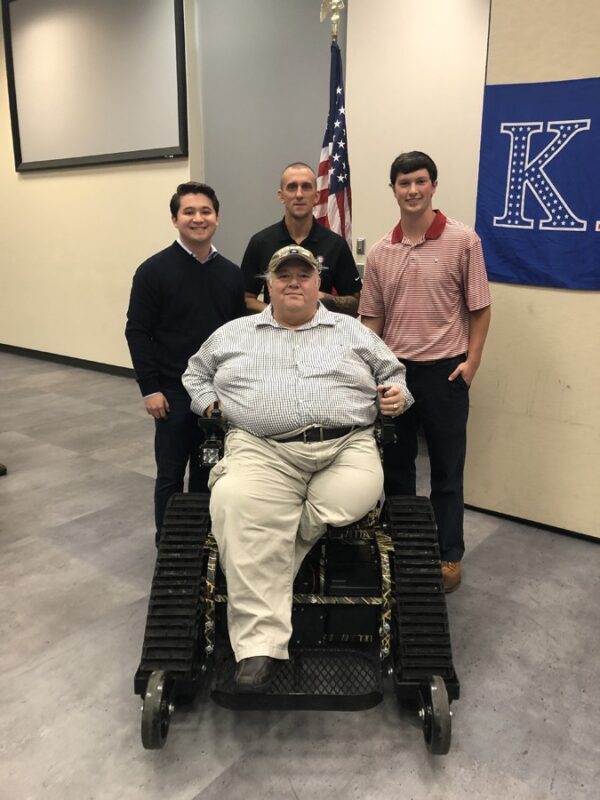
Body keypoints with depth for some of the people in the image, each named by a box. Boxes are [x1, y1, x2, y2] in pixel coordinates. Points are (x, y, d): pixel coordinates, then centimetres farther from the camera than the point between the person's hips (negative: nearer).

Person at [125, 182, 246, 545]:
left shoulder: (231, 273, 6)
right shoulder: (154, 270, -6)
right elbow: (137, 332, -7)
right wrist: (149, 388, -11)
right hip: (173, 391, -3)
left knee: (208, 471, 15)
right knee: (171, 475, 7)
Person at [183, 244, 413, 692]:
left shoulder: (352, 331, 22)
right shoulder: (233, 334, 23)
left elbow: (393, 373, 26)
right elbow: (196, 373, 31)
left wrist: (397, 395, 3)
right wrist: (207, 401, 10)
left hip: (345, 445, 1)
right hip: (263, 449, 0)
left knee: (355, 495, -33)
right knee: (235, 502, -32)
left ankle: (259, 564, -11)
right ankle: (261, 644, -29)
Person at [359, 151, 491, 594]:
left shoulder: (463, 240, -5)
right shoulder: (380, 252, 6)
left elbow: (480, 308, -2)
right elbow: (372, 317, 10)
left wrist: (471, 361, -8)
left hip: (444, 370, -3)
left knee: (447, 469, 6)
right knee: (396, 464, 13)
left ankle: (449, 556, 22)